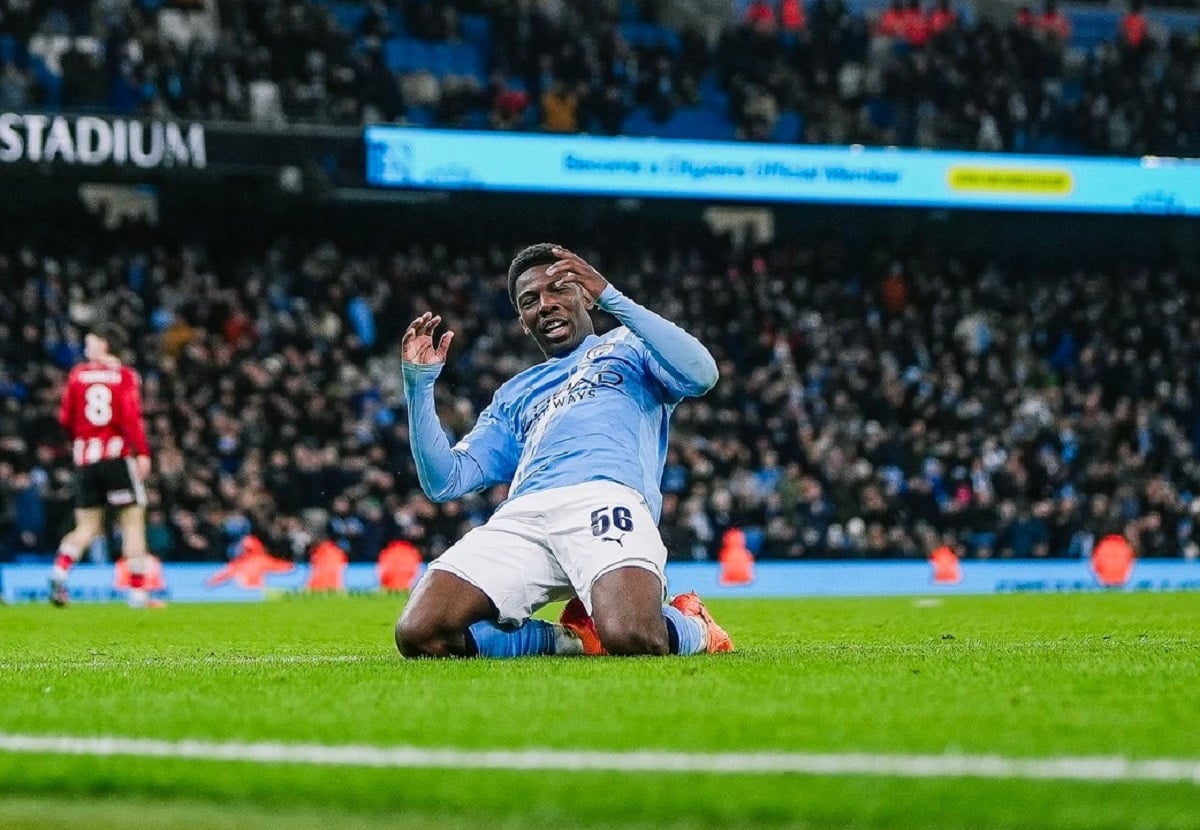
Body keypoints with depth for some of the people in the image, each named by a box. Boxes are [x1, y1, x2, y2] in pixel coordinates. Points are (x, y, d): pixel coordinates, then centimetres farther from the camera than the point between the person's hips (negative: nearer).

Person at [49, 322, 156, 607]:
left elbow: (66, 418, 8)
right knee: (133, 522, 4)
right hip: (117, 456, -3)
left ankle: (60, 571, -13)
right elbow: (131, 416, -15)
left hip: (84, 458, 3)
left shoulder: (78, 374, 6)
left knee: (87, 527, 12)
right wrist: (143, 453, -16)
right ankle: (137, 591, -1)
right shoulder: (125, 376, -2)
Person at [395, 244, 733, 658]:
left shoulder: (629, 345, 26)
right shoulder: (514, 395, 37)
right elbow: (445, 482, 27)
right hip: (520, 517, 4)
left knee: (630, 638, -36)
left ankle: (690, 627, 3)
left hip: (605, 499, -4)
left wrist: (610, 297, 1)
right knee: (418, 634, -22)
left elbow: (700, 374, 2)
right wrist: (419, 383, 16)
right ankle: (575, 638, -1)